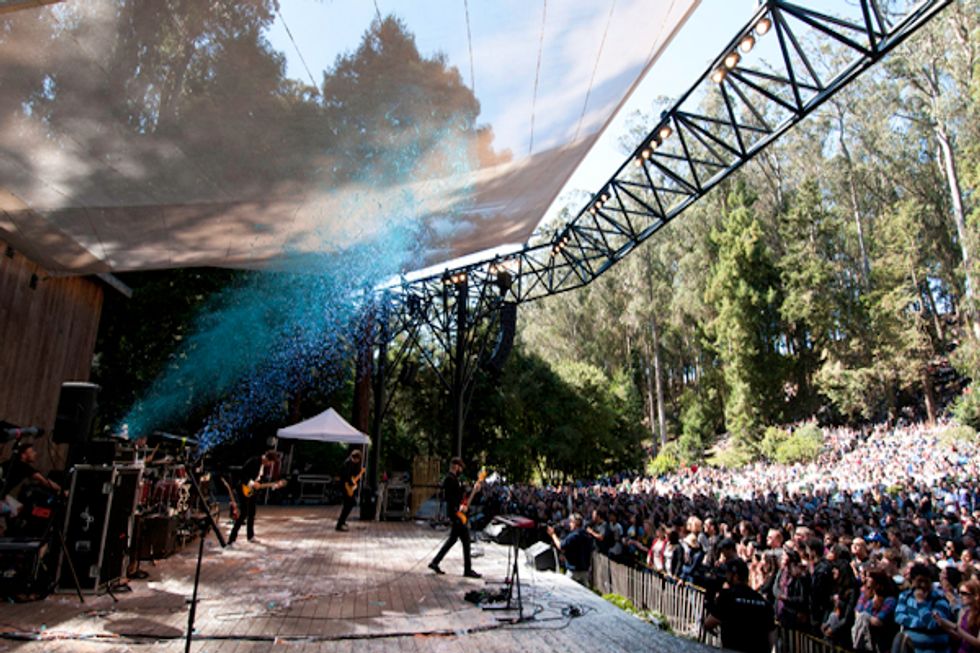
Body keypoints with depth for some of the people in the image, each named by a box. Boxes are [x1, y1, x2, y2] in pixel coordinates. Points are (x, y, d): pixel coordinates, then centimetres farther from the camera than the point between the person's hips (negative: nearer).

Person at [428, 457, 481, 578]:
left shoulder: (453, 479, 17)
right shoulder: (450, 479, -16)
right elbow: (449, 497, -24)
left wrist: (473, 490, 14)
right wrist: (457, 511, -23)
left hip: (456, 514, 11)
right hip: (456, 514, -11)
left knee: (453, 539, 17)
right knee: (466, 540, -5)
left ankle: (435, 562, 21)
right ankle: (468, 570, 1)